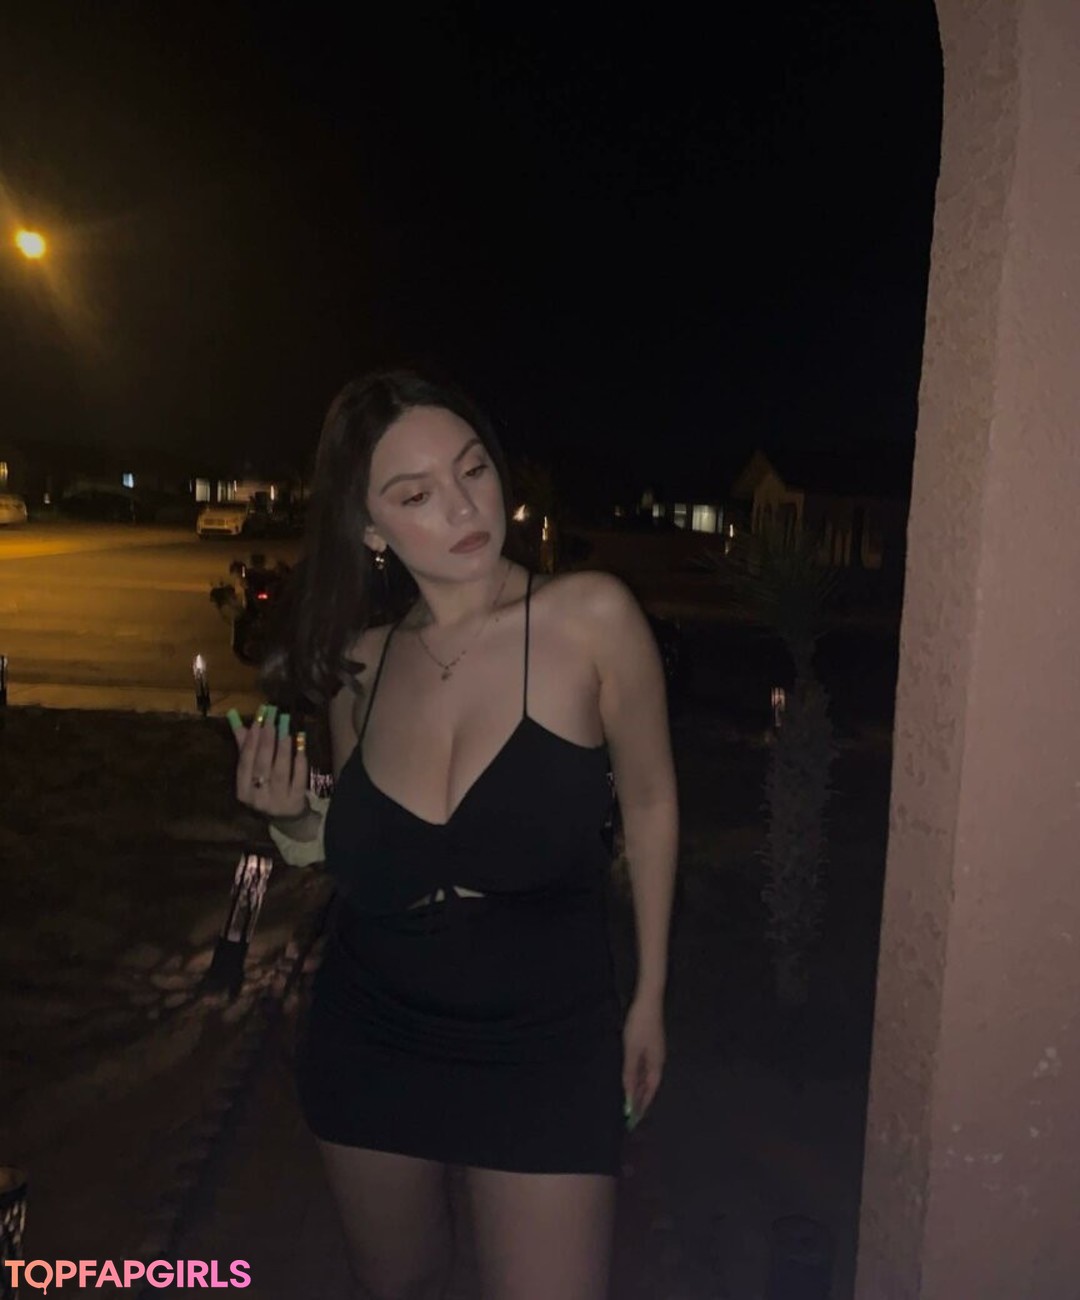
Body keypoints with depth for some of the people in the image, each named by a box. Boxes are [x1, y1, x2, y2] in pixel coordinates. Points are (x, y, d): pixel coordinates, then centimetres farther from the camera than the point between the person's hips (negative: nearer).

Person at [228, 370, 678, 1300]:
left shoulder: (592, 618, -17)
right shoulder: (360, 662, -4)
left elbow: (649, 802, -4)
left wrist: (649, 996, 1)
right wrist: (292, 818, -12)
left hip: (543, 1045, -3)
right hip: (370, 1039, 4)